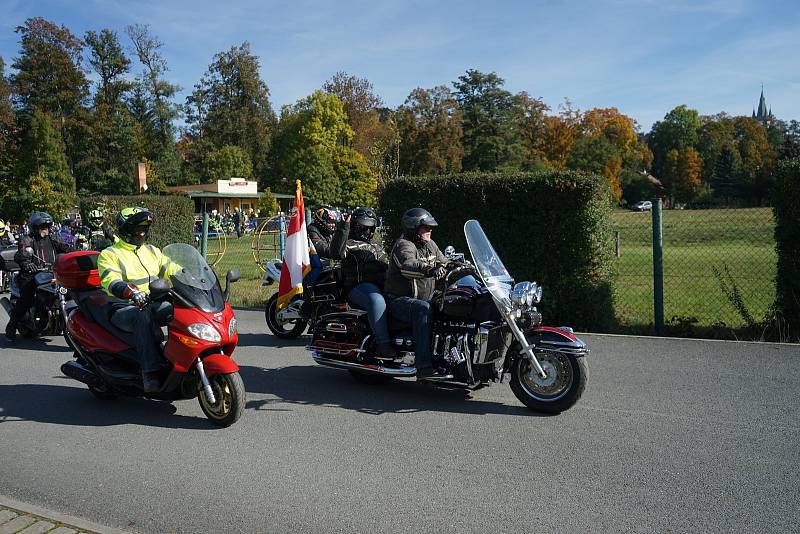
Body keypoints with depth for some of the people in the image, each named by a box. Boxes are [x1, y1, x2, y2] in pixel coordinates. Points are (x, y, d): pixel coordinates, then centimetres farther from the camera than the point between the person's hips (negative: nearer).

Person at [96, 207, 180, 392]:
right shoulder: (108, 255, 1)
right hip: (123, 308, -5)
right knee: (143, 317, -39)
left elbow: (172, 269, 14)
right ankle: (150, 373, -42)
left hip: (153, 303, 5)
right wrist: (131, 292, -38)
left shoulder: (151, 251, 19)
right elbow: (111, 282, -17)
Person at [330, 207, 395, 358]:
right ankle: (382, 343, -35)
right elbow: (336, 253, -18)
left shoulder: (377, 246, 30)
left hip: (382, 286, 8)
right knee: (377, 301, -37)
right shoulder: (349, 243, 5)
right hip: (359, 286, -7)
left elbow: (388, 265, 34)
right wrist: (343, 228, -23)